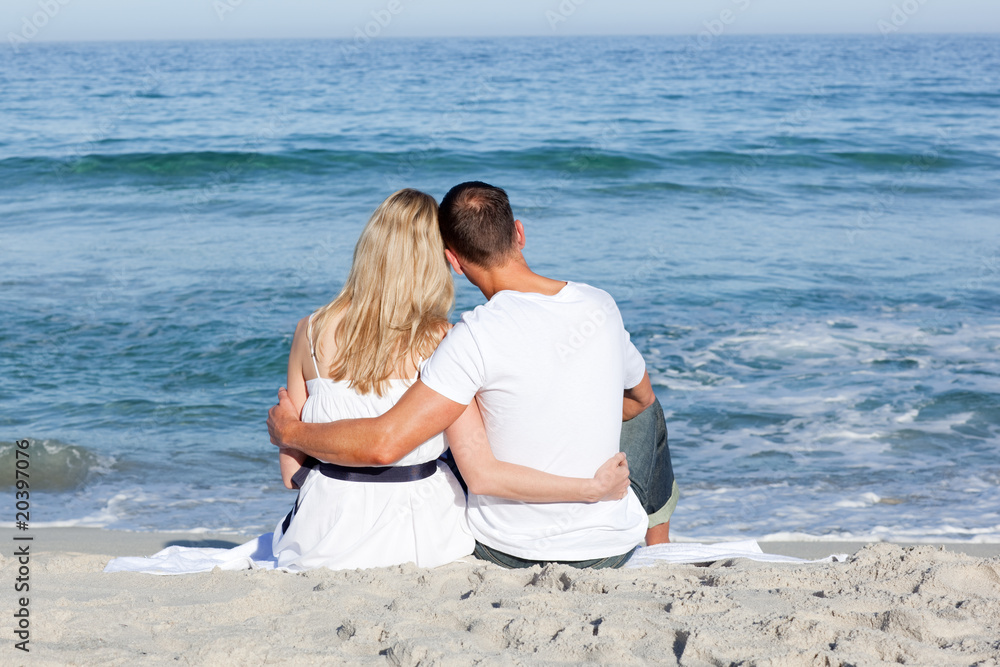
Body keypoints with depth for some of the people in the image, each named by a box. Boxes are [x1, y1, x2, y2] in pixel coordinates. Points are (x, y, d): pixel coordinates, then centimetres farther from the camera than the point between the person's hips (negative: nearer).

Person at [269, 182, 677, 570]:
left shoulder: (478, 336, -23)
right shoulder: (601, 306, -6)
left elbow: (384, 444, -26)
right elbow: (639, 397, 15)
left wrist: (291, 432, -9)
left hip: (507, 553, -3)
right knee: (647, 412, 32)